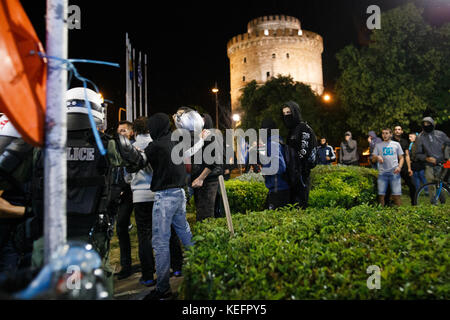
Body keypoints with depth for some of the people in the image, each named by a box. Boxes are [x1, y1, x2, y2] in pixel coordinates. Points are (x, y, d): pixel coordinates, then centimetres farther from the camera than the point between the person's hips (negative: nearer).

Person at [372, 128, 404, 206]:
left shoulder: (396, 144, 12)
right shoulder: (378, 145, 14)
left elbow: (401, 158, 12)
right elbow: (373, 159, 12)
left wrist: (399, 167, -7)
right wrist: (377, 157, -11)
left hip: (394, 173, -1)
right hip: (382, 173, 1)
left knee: (396, 195, -5)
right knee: (381, 195, -1)